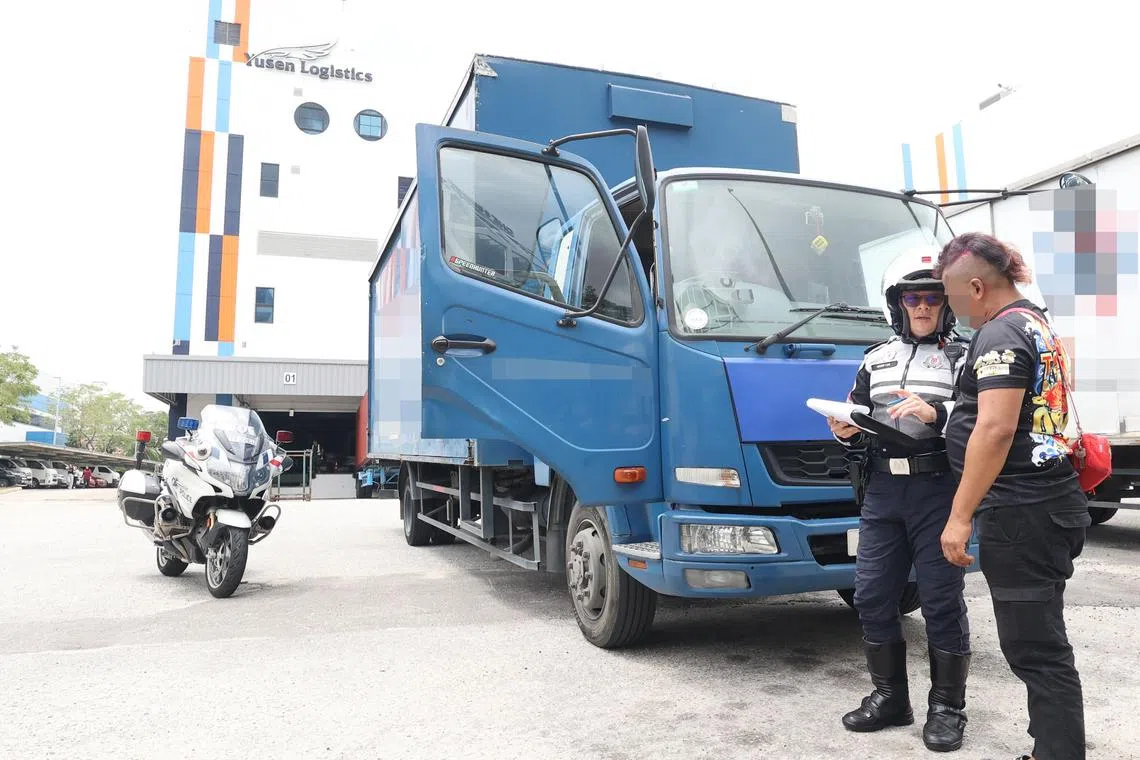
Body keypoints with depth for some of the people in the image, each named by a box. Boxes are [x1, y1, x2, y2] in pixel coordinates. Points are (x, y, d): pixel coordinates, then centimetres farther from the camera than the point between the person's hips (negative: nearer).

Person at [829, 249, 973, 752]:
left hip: (938, 491, -4)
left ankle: (947, 707, 17)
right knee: (872, 596, 7)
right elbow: (858, 423, 18)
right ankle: (890, 697, 23)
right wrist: (844, 430, -4)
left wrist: (935, 413, -24)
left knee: (942, 601, 1)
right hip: (882, 491, 5)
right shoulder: (876, 359, 17)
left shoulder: (962, 356, 3)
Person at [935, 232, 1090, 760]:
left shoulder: (1001, 333, -14)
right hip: (1053, 503, 11)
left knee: (1036, 651, -4)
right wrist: (937, 411, 28)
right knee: (1043, 644, 19)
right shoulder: (1037, 324, 18)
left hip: (1021, 512, -11)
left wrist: (960, 516, -22)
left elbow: (996, 428, -23)